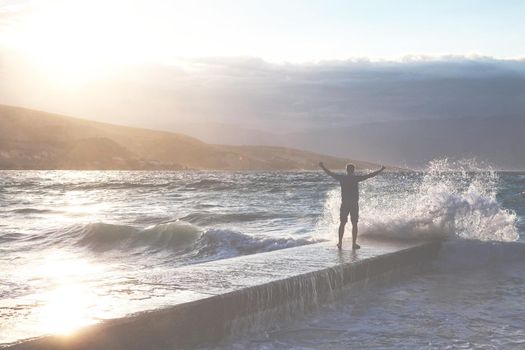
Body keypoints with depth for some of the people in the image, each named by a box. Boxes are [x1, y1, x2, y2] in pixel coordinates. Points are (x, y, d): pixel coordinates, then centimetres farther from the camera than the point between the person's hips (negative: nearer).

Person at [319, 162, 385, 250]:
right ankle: (354, 244, 3)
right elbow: (370, 175, -9)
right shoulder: (356, 178, -8)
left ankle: (340, 243, 11)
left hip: (344, 203, 2)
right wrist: (380, 170, -1)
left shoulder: (342, 178, 0)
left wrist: (323, 167, 25)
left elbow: (330, 173, 10)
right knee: (354, 224, 4)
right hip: (354, 204, -2)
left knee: (342, 223, 10)